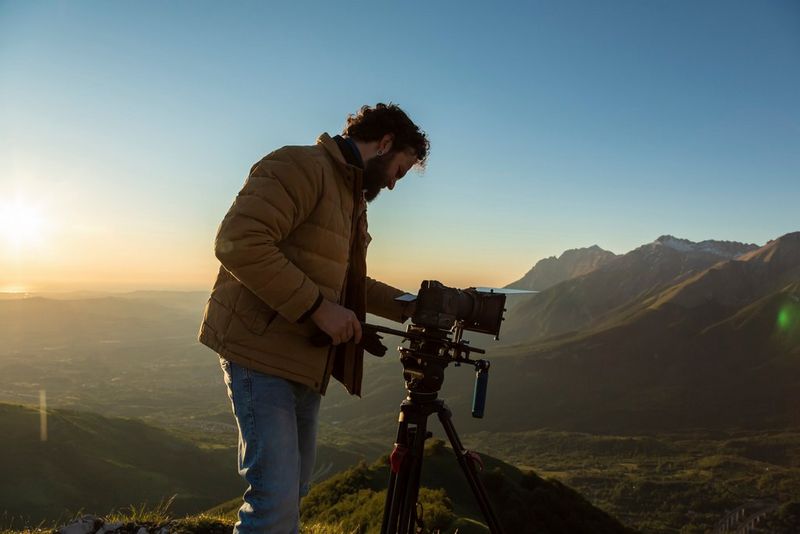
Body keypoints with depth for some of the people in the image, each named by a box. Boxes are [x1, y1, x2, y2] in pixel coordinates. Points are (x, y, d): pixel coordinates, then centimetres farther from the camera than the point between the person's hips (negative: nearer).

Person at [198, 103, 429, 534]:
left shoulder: (353, 197, 19)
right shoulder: (300, 166, -12)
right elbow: (238, 243, -24)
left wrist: (411, 306, 12)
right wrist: (317, 307, -23)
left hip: (307, 361, 10)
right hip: (262, 353, -9)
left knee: (293, 490, 17)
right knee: (276, 499, -8)